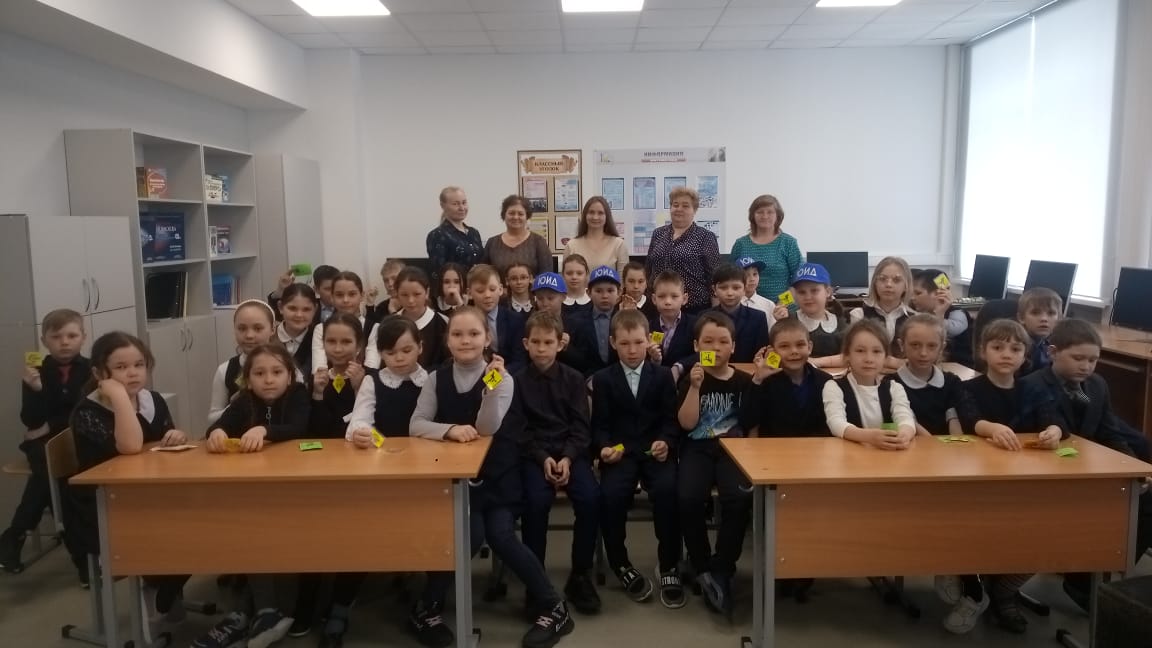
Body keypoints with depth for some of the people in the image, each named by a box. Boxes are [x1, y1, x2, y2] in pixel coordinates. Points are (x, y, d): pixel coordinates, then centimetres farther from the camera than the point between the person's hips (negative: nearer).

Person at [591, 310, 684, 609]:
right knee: (610, 494, -30)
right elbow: (599, 425, 4)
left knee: (667, 490, -30)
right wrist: (605, 447, -17)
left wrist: (665, 442, -15)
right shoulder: (602, 379, 10)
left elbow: (671, 419, 6)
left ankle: (668, 567, -10)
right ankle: (621, 565, -7)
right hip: (620, 452, 0)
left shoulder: (663, 376, 12)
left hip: (655, 451, 1)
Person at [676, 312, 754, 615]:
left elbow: (753, 427, 11)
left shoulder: (744, 381, 7)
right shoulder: (690, 380, 5)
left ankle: (722, 571, -16)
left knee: (739, 498, -30)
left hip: (733, 448, 0)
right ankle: (702, 567, -7)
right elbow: (687, 423, -7)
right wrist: (695, 387, -16)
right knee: (689, 498, -29)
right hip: (698, 448, 0)